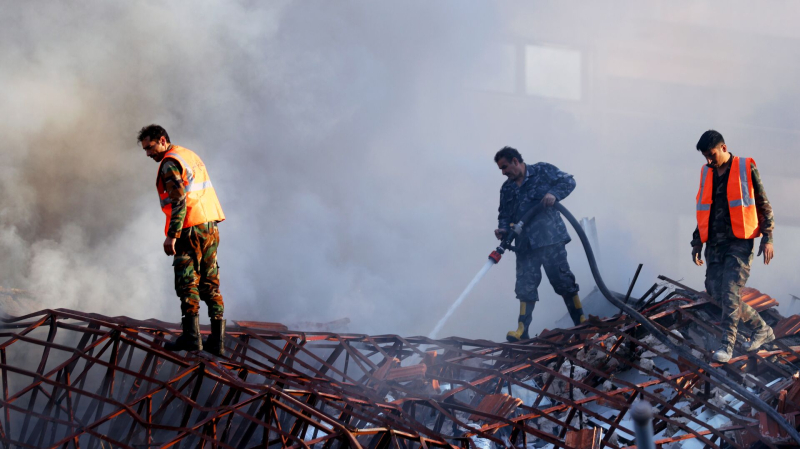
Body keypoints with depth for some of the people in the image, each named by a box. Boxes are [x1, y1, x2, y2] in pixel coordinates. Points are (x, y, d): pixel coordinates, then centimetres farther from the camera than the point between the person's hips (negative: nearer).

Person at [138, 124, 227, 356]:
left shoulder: (170, 163, -10)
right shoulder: (190, 155, 19)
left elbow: (179, 200, -20)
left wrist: (172, 235, -22)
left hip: (191, 229, -9)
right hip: (210, 227, 9)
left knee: (187, 283, -4)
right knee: (210, 284, 9)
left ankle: (191, 335, -7)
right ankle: (217, 340, 6)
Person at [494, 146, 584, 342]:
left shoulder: (543, 171, 3)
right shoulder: (507, 188, 17)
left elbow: (568, 181, 1)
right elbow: (505, 215, 16)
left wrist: (554, 194, -17)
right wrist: (503, 230, -5)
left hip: (551, 238, -4)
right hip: (525, 244, 4)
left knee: (563, 280, -2)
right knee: (525, 287, -1)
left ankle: (581, 322, 7)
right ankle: (522, 331, -3)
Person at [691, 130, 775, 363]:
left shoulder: (746, 169, -3)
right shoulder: (707, 173, 12)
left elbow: (763, 204, 0)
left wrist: (767, 238, -8)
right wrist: (697, 243, 16)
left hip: (739, 242, -6)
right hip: (715, 243, 6)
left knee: (730, 291, -15)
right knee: (715, 290, 3)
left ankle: (727, 345, -13)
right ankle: (762, 329, 17)